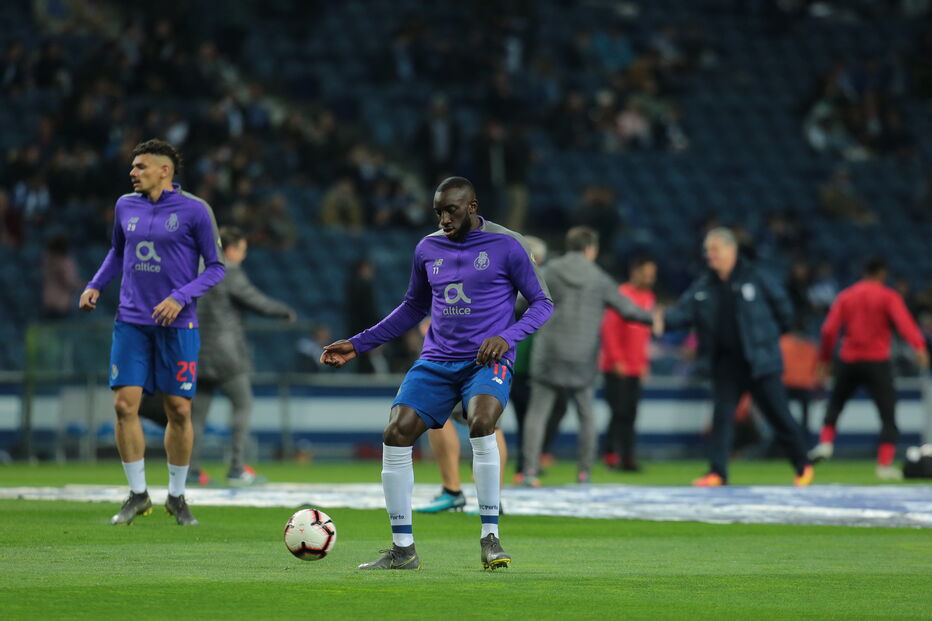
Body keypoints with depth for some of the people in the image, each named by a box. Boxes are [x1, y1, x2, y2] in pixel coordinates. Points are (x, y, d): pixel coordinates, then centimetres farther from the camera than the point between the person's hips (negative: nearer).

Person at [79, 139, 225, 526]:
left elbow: (216, 267, -2)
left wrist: (181, 298, -15)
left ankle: (177, 496, 15)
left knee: (179, 410, -1)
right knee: (124, 405, -7)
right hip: (131, 322, 3)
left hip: (177, 325, -3)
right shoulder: (126, 206, 8)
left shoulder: (194, 210, -5)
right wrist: (95, 285, 9)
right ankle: (137, 495, 4)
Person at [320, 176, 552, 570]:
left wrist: (507, 337, -17)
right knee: (396, 435, -14)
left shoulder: (506, 246, -2)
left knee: (482, 423, -33)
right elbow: (413, 308, 24)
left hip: (487, 361, -5)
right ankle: (403, 549, -3)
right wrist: (358, 345, 19)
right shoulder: (428, 249, 11)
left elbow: (542, 304, 1)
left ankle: (490, 539, -21)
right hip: (436, 361, 5)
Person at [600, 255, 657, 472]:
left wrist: (644, 362, 15)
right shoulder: (622, 295, -10)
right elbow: (609, 329, -13)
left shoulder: (648, 297, 13)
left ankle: (627, 456, 5)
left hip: (635, 369, 7)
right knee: (620, 411, -9)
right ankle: (611, 453, -3)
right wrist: (617, 360, -16)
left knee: (630, 414, 4)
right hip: (617, 368, -7)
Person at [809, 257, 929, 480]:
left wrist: (824, 359, 10)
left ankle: (825, 443, 8)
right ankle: (885, 464, -11)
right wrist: (919, 346, -30)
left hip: (848, 361, 4)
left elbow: (829, 330, 2)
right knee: (888, 415, 0)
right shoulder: (888, 296, -3)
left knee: (835, 404, 26)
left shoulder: (845, 296, 8)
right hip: (877, 362, -4)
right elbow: (904, 321, -19)